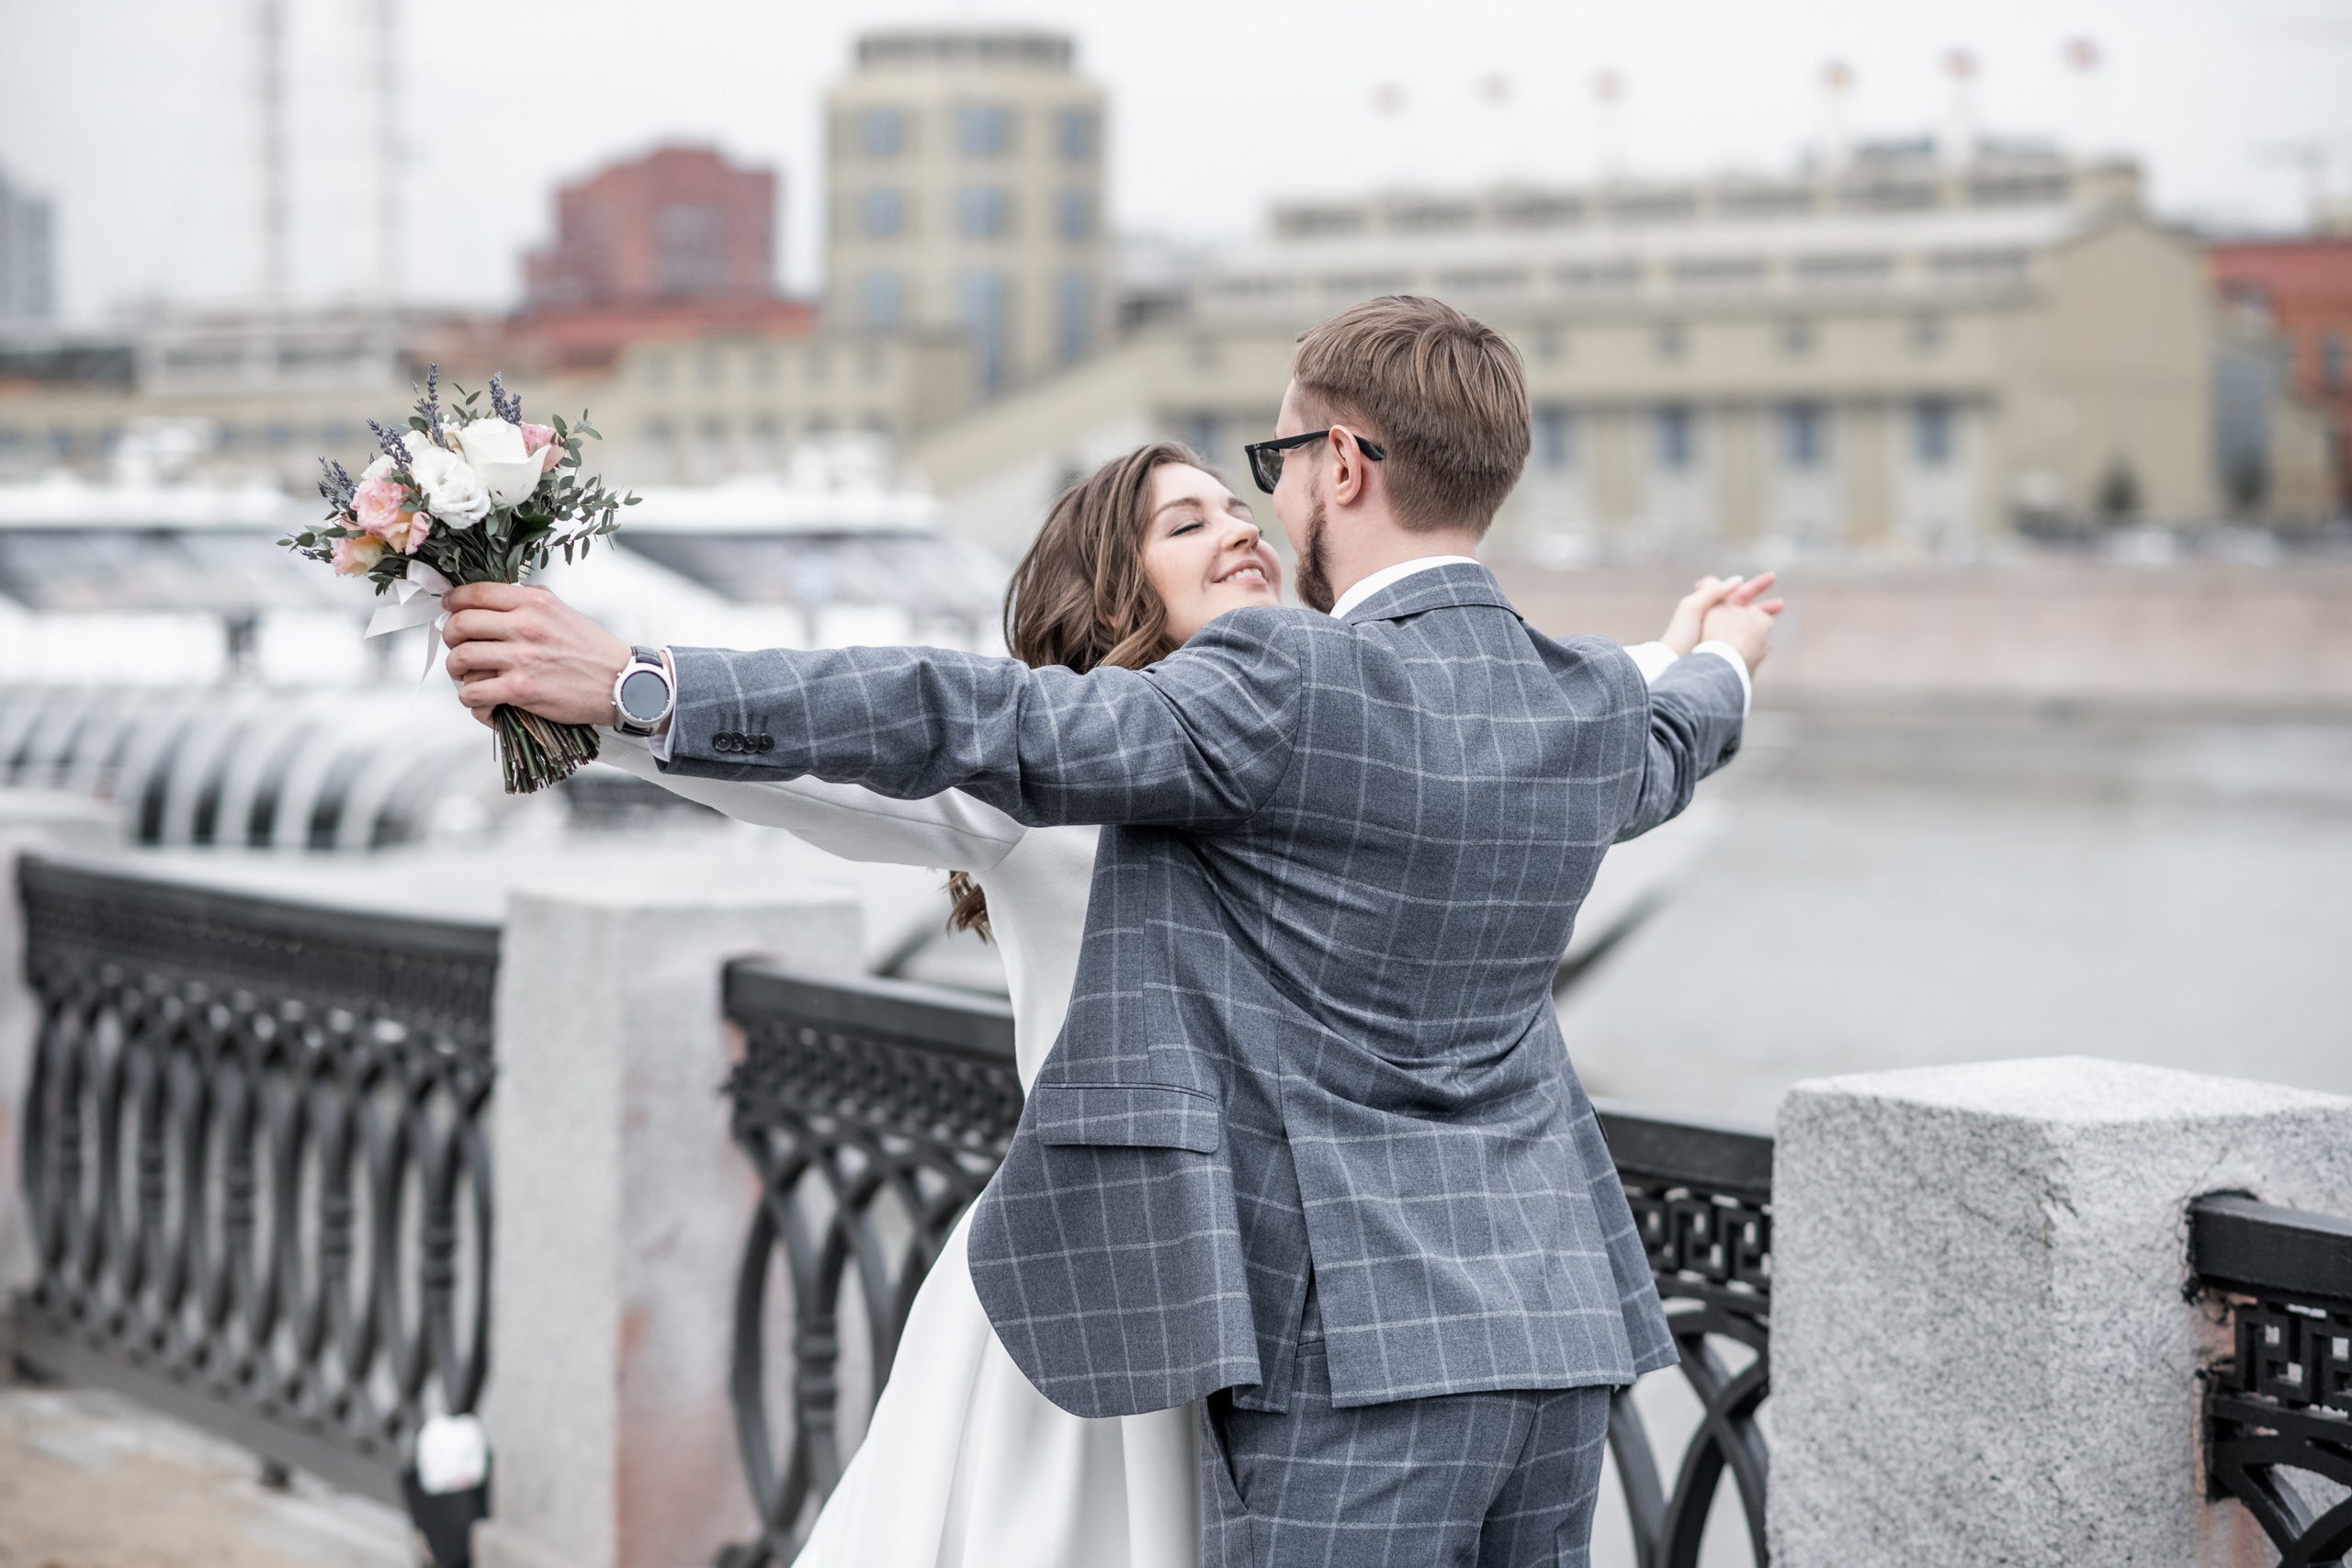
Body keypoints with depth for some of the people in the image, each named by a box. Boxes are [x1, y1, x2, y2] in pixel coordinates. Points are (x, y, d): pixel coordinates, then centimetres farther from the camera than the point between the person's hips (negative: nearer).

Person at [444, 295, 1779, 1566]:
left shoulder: (1286, 689, -14)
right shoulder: (1598, 708, 8)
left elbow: (974, 723, -18)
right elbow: (1658, 755, 33)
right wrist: (1720, 668, 58)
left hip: (1358, 1352, -7)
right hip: (1557, 1336, 7)